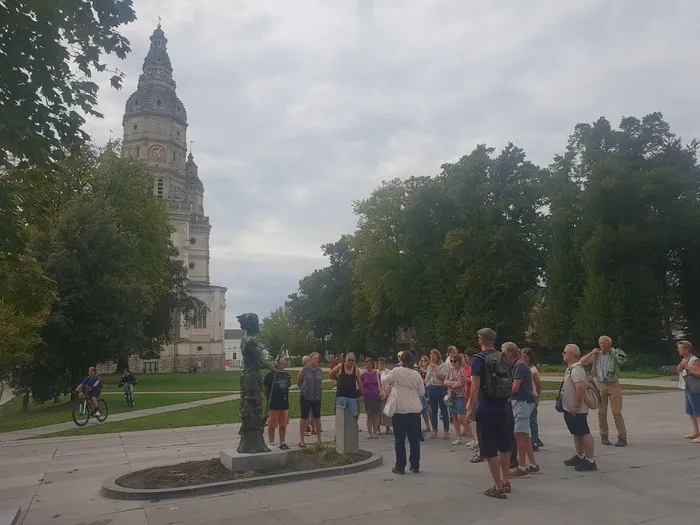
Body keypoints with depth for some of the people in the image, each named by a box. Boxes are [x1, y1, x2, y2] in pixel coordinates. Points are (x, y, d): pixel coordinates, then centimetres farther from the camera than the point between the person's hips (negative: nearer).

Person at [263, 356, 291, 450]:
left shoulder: (286, 375, 10)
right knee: (272, 425, 3)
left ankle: (282, 443, 22)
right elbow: (264, 388, -3)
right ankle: (271, 443, 13)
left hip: (284, 404, 6)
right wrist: (269, 398, 2)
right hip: (273, 405, -5)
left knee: (283, 425, 12)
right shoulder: (270, 375, -7)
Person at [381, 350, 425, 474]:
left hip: (399, 410, -3)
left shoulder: (396, 371, -8)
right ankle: (415, 465, 17)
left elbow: (383, 381, 3)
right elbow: (422, 392, 8)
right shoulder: (417, 375, 1)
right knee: (414, 439, 11)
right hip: (415, 411, 3)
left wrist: (392, 384, 23)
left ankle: (400, 466, 9)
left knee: (400, 439, 5)